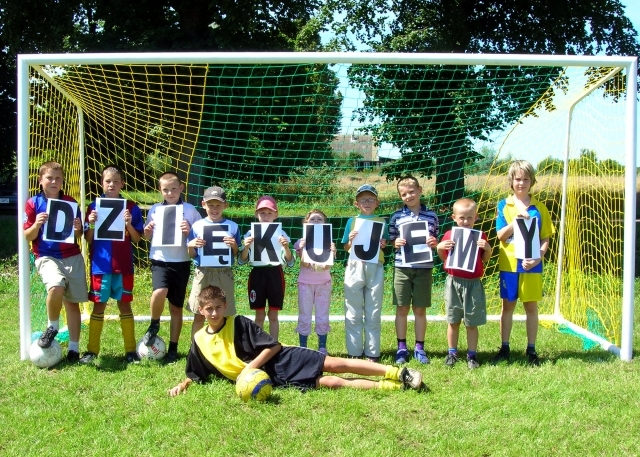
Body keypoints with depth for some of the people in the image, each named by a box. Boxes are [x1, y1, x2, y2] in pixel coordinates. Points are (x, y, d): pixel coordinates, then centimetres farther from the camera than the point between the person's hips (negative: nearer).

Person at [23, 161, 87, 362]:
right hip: (47, 257, -3)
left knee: (72, 302, 3)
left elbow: (79, 236, 11)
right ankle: (52, 327, -2)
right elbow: (27, 236, 0)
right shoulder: (33, 204, 0)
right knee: (56, 287, -30)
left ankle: (74, 347, 14)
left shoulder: (70, 202, 7)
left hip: (73, 257, 3)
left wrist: (78, 229, -11)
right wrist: (37, 225, -19)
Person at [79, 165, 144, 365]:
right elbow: (88, 239, 3)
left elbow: (137, 239, 1)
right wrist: (91, 224, -15)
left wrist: (129, 224, -16)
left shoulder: (131, 208, 1)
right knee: (99, 305, 6)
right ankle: (92, 350, 13)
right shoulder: (94, 207, 2)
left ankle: (130, 350, 12)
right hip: (100, 265, 0)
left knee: (124, 304, 6)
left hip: (123, 265, 0)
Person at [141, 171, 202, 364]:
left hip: (181, 262, 0)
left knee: (176, 307, 6)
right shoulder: (155, 209, 6)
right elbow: (147, 237, 16)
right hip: (160, 260, 0)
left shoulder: (190, 210, -1)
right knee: (159, 292, -27)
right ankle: (154, 325, 3)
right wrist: (147, 230, -6)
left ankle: (173, 349, 19)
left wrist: (189, 232, -17)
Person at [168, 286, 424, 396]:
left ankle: (397, 374, -10)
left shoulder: (239, 324, -5)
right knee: (331, 383, -11)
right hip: (272, 379, 1)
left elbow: (273, 346, -9)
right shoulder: (199, 340, 4)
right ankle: (392, 386, -13)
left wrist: (249, 369, -18)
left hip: (282, 361, -1)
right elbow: (196, 375, 15)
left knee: (336, 364, -14)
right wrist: (183, 385, -6)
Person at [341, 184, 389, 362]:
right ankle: (354, 352, 7)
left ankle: (372, 352, 8)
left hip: (375, 267, 0)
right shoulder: (352, 221, 10)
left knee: (373, 312, 3)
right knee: (353, 312, 1)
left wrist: (383, 244, -9)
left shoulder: (381, 222, 10)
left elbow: (384, 244, 12)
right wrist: (351, 240, -9)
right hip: (355, 266, 0)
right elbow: (346, 247, 10)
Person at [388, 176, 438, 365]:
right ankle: (402, 348, 15)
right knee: (402, 308, 5)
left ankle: (419, 348, 18)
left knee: (420, 309, 7)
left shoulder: (431, 216, 5)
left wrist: (434, 242, -10)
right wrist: (396, 243, -11)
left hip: (424, 268, 0)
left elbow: (435, 242, 12)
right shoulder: (397, 216, 4)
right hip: (402, 267, 0)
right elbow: (390, 241, 10)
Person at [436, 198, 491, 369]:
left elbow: (485, 259, 7)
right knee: (453, 321, 10)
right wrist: (439, 248, -8)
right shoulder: (449, 235, 1)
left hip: (473, 284, -1)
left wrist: (487, 248, -12)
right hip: (454, 282, 1)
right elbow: (443, 258, 12)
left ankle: (472, 355, 16)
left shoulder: (480, 236, 1)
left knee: (471, 323, 5)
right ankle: (452, 353, 22)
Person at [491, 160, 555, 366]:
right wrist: (515, 221, -22)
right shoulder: (504, 205, 1)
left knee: (531, 306, 7)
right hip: (509, 264, 0)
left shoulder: (539, 208, 2)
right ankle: (504, 349, 19)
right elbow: (500, 235, -6)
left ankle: (531, 350, 18)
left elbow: (545, 239, 2)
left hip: (531, 266, 0)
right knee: (507, 306, 8)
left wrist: (538, 257, -15)